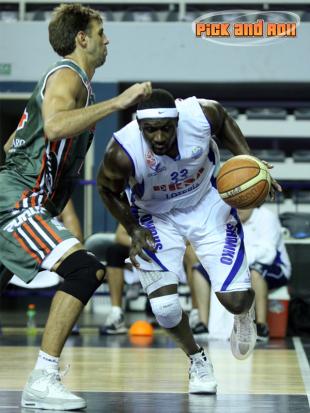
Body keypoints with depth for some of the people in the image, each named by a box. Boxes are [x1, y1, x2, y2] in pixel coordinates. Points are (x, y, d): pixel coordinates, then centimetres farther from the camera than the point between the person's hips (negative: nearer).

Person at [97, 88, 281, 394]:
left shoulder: (202, 114, -30)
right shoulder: (122, 151, -33)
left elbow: (224, 123, -2)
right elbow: (108, 189, -9)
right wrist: (134, 230, -16)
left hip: (207, 205, 1)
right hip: (156, 217, -1)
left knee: (236, 300, -7)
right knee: (164, 307, -15)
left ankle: (244, 315, 35)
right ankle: (197, 361, 18)